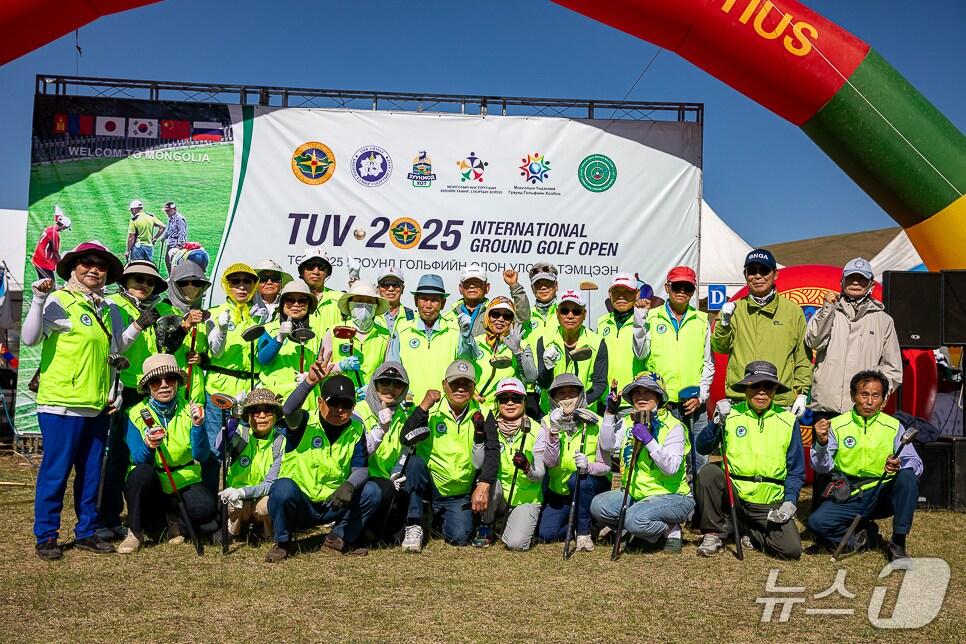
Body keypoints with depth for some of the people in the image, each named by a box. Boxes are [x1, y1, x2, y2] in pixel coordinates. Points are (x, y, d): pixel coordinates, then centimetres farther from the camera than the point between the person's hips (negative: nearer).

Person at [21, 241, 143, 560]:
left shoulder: (109, 308, 13)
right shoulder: (58, 300, -5)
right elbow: (29, 339, -16)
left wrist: (138, 327, 9)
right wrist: (38, 300, -23)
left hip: (98, 404, 6)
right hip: (62, 402, -6)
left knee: (91, 473, 13)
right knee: (55, 471, 0)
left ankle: (86, 532, 24)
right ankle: (45, 536, 13)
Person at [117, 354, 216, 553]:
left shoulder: (190, 411, -4)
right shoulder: (136, 414, -5)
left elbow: (201, 456, -14)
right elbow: (138, 460, -15)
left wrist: (198, 426, -30)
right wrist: (148, 447, -37)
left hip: (184, 484, 0)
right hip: (149, 487, 0)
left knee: (207, 507, -29)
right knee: (142, 471, -34)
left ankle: (176, 520, 6)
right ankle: (135, 532, -12)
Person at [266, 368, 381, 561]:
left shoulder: (356, 430, 2)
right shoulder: (305, 423, -9)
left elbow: (360, 469, -6)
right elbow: (288, 411, -33)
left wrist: (349, 485, -30)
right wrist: (309, 382, -50)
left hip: (333, 505, 3)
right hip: (297, 504, -3)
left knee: (372, 491, -18)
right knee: (283, 487, -34)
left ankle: (339, 538, 2)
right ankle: (283, 543, -6)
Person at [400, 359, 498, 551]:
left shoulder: (481, 415, -2)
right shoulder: (431, 410, -5)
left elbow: (492, 450, -13)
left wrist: (483, 485, -27)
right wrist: (423, 407, -29)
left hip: (459, 495, 2)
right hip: (429, 484, -1)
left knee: (459, 537, -18)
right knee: (415, 461, -30)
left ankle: (439, 519, 20)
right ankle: (414, 526, -17)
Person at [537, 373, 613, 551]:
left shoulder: (595, 423, -14)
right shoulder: (548, 422, -8)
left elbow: (605, 467, -14)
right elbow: (550, 462, -19)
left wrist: (588, 467, -36)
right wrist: (554, 431, -32)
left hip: (593, 487, -2)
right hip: (559, 492, 2)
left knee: (578, 479, -34)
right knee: (546, 534, -15)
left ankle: (584, 532, -14)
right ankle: (582, 521, 13)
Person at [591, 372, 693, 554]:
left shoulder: (673, 426, -10)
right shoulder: (628, 422, 8)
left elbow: (671, 467, -21)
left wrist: (648, 440, -28)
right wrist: (610, 413, -11)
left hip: (670, 496, -6)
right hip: (635, 494, 6)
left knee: (635, 520, -32)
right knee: (598, 506, -16)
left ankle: (671, 529, 2)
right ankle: (649, 533, 4)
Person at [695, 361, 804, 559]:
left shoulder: (788, 421, 3)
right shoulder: (731, 415, -1)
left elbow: (796, 471, 7)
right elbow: (702, 448, -9)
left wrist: (790, 501, -7)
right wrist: (717, 422, -23)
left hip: (770, 504, 1)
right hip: (734, 494, -1)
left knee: (792, 549, -19)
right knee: (708, 472, -29)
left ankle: (748, 531, 13)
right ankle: (712, 533, -8)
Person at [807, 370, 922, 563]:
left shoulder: (893, 426, 2)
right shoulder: (838, 425, -1)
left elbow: (915, 463, -6)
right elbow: (822, 467, -8)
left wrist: (900, 465, -30)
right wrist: (822, 444, -29)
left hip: (882, 495, 1)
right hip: (848, 498, 0)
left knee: (907, 476, -29)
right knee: (816, 522, -25)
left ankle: (898, 544, -17)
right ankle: (864, 534, 3)